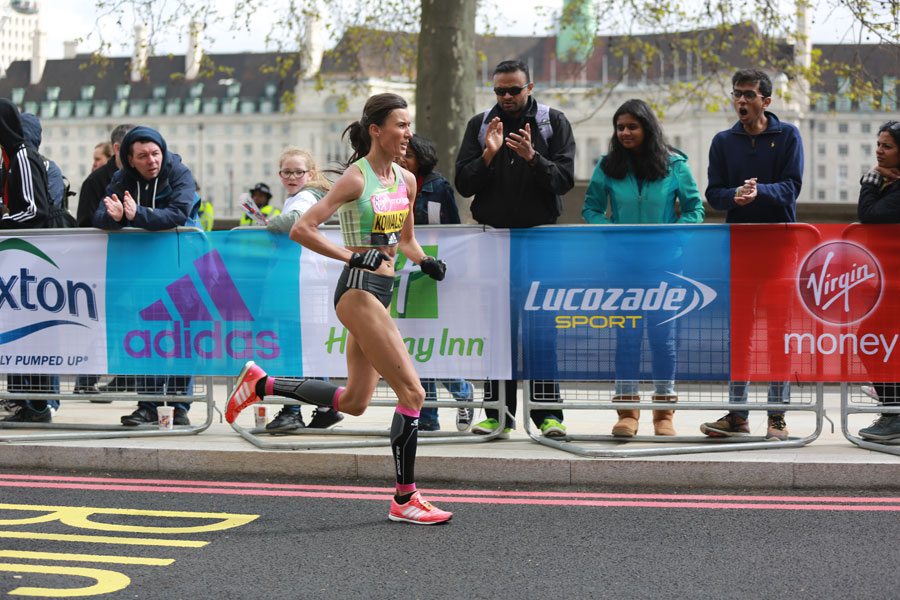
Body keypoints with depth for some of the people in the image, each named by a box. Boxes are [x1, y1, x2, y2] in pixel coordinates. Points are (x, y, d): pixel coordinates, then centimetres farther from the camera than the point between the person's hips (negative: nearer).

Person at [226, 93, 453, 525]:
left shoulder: (406, 180, 10)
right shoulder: (355, 178, -13)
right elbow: (301, 230, -16)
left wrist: (424, 262, 5)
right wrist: (352, 256, -21)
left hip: (381, 292, 9)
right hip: (358, 290, -9)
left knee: (354, 402, 14)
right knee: (411, 392, -10)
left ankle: (261, 383, 26)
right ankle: (404, 500, -1)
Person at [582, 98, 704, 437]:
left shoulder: (674, 164, 0)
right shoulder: (608, 167, 2)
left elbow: (694, 208, 4)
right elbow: (591, 208, 7)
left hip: (664, 261, -1)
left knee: (662, 333, 3)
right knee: (626, 334, 0)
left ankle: (664, 411, 12)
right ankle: (627, 410, 6)